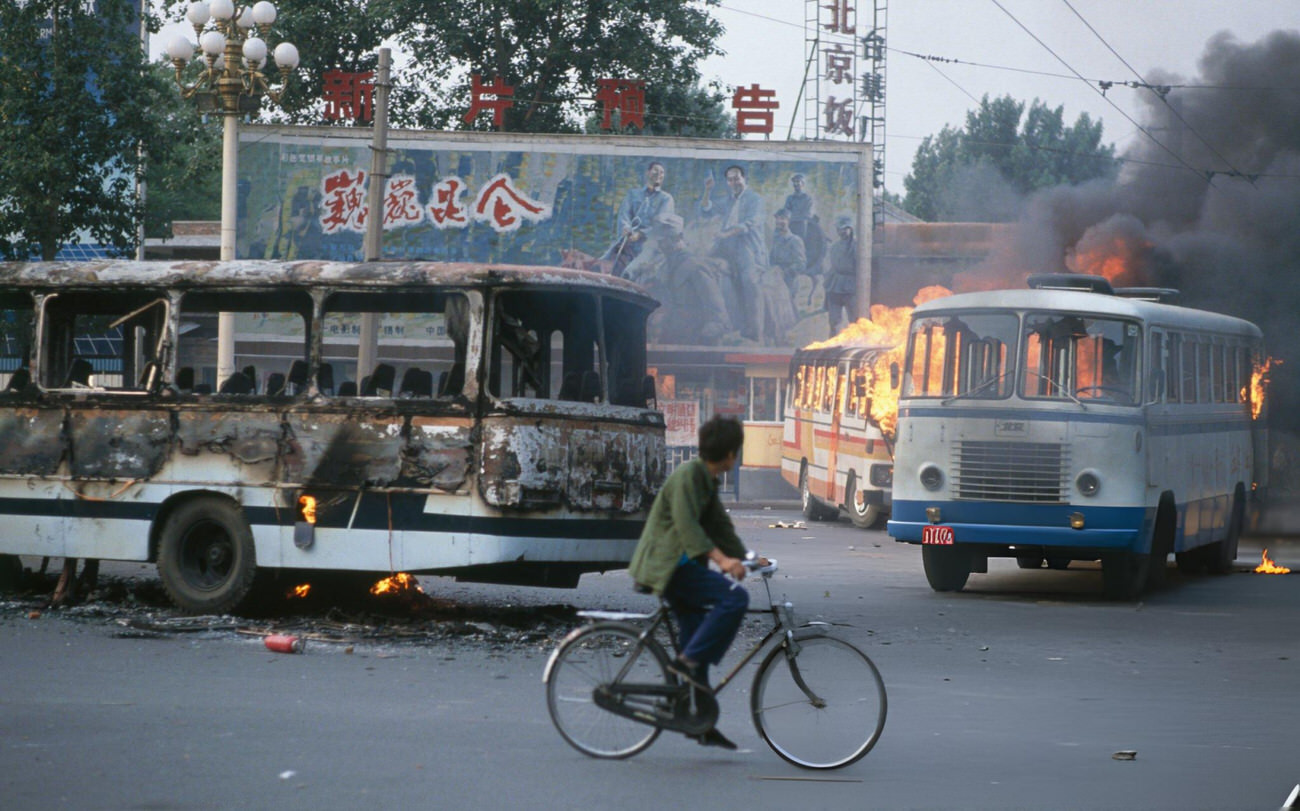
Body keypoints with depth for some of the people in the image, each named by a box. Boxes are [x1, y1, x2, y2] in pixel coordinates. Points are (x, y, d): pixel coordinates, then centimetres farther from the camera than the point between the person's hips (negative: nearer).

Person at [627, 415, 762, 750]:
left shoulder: (707, 481, 17)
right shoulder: (687, 475, -14)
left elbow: (720, 526, 26)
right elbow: (686, 524, -27)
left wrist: (745, 557, 16)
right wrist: (720, 559, -36)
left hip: (682, 564, 10)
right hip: (668, 565, -10)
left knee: (696, 643, 8)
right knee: (735, 597, -23)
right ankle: (688, 660, -20)